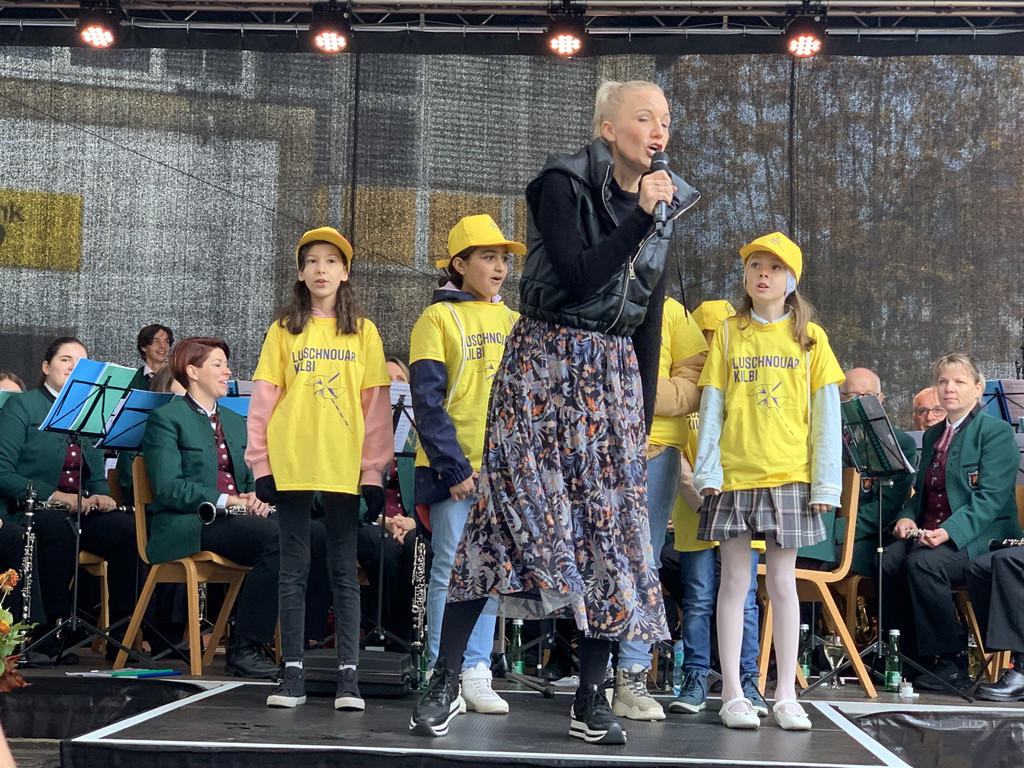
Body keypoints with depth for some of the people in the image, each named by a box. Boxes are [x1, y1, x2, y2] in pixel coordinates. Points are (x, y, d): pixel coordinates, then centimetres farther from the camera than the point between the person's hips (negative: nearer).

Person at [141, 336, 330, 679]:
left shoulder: (236, 422, 25)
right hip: (190, 525, -7)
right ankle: (243, 648, -27)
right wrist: (224, 500, -18)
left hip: (237, 518, 7)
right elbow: (168, 489, -10)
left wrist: (257, 497, -1)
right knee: (279, 538, -33)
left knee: (318, 535, -18)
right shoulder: (165, 419, 1)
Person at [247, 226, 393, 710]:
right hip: (290, 465, 1)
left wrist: (374, 471, -2)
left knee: (344, 572, 3)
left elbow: (375, 404, 4)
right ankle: (293, 673, 9)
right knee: (294, 570, 5)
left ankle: (348, 675, 5)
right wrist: (261, 465, -2)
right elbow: (263, 398, 5)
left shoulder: (363, 332, 6)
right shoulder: (283, 329, 7)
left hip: (345, 466, -1)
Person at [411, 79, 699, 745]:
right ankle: (446, 681, -1)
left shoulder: (665, 205, 10)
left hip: (616, 379, 5)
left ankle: (591, 700, 9)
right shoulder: (563, 186, -6)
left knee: (611, 525, 1)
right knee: (509, 513, -10)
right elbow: (578, 279, -20)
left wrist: (646, 414, 12)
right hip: (544, 365, -5)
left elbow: (650, 321, 13)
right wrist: (639, 216, -20)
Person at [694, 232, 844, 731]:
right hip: (735, 474, 0)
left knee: (782, 581, 4)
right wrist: (706, 471, -5)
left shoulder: (809, 337, 6)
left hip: (789, 475, 0)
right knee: (735, 580, 1)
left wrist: (826, 482, -2)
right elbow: (711, 406, 4)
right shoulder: (728, 334, 7)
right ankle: (733, 694, 7)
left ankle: (786, 695, 10)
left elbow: (825, 413, 4)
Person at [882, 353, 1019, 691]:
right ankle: (908, 657, -13)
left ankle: (951, 663, -20)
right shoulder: (933, 435, 21)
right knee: (889, 559, -23)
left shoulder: (996, 431, -3)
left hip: (979, 536, -6)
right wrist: (908, 517, 1)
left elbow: (991, 497, -13)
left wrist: (949, 532, -26)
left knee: (924, 563, -33)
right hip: (928, 532, 7)